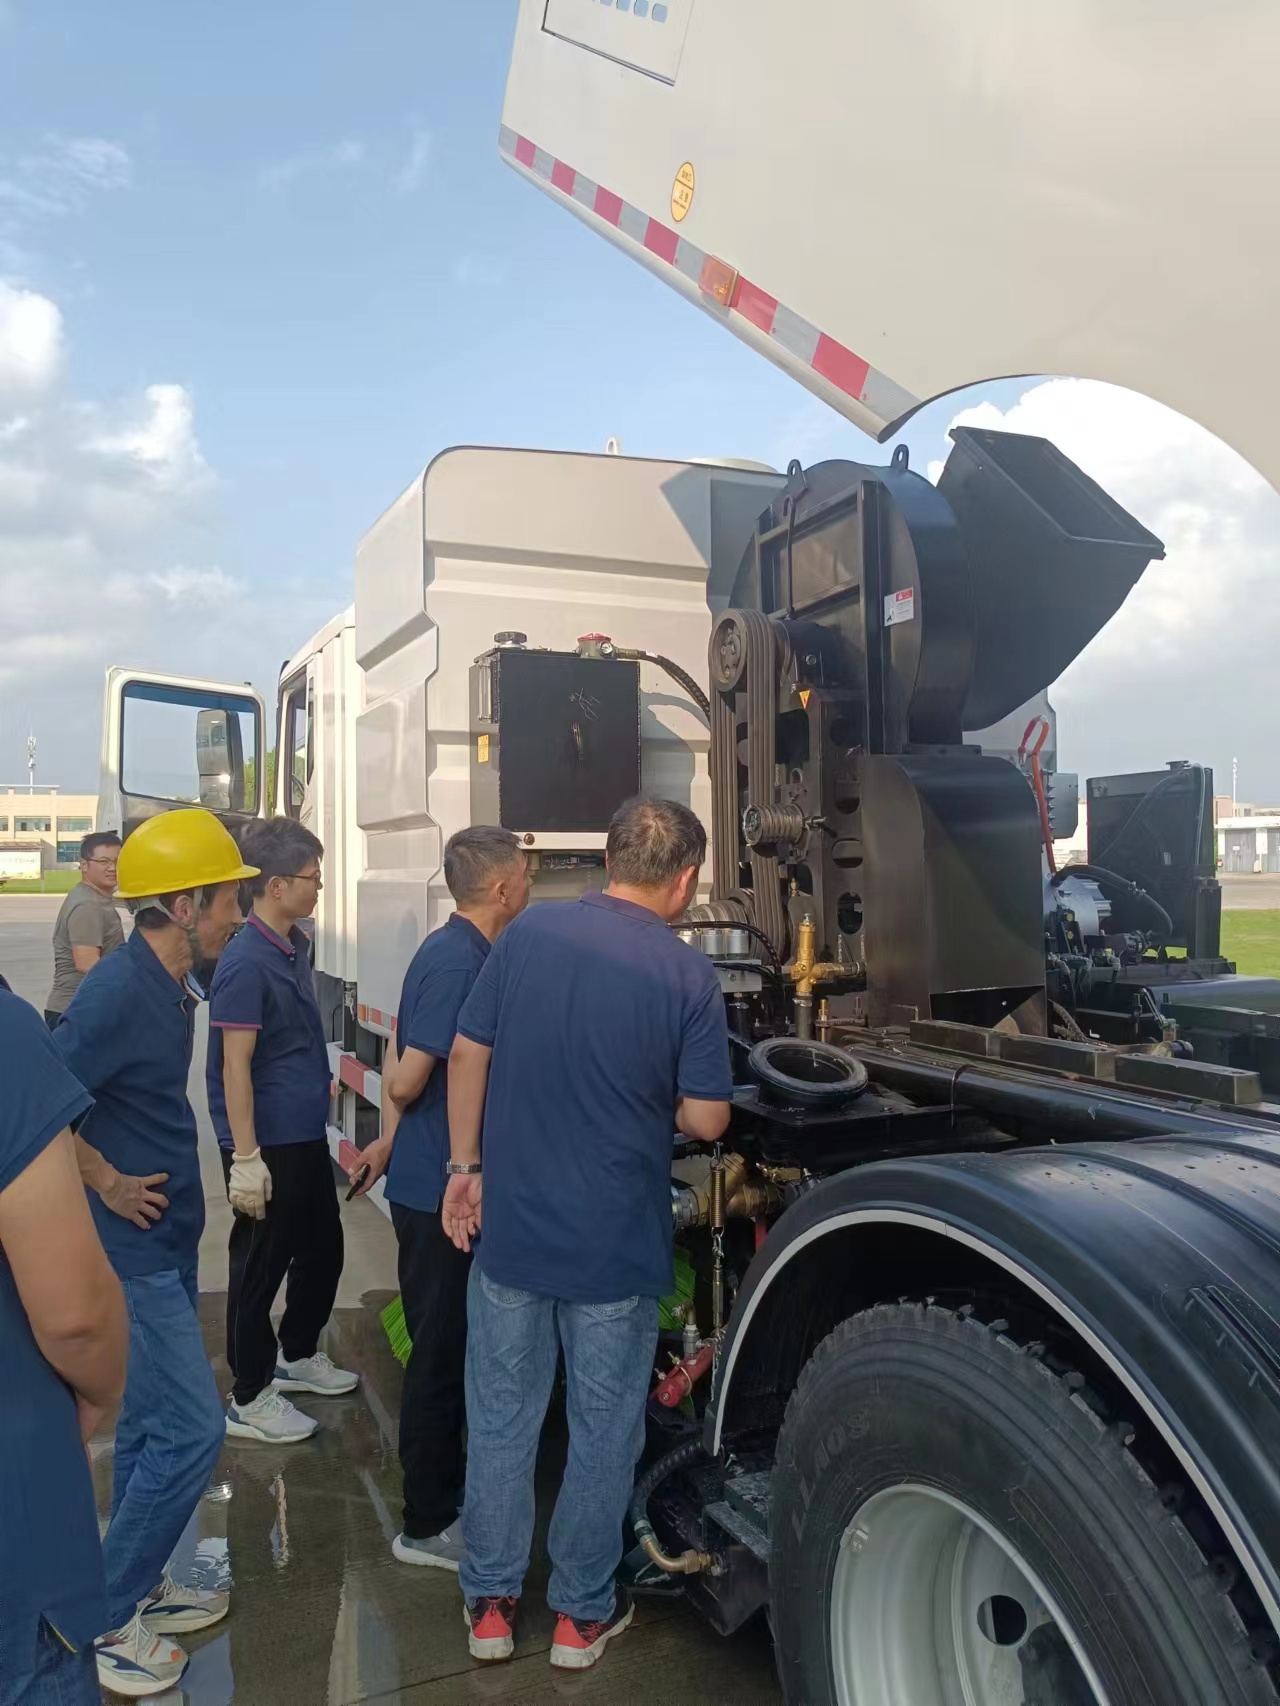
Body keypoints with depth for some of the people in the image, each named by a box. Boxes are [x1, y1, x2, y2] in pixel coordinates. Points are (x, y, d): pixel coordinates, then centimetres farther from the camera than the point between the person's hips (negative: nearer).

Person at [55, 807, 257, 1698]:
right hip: (134, 1250, -9)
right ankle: (103, 1617, 15)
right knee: (192, 1429, -3)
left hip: (167, 1242, 9)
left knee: (151, 1424, 19)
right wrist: (109, 1184, -17)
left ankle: (140, 1585, 35)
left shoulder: (169, 985, 5)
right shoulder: (119, 991, -23)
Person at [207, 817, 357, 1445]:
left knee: (323, 1248, 20)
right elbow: (235, 1066, -20)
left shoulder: (296, 946, 7)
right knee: (261, 1266, 6)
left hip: (307, 1134, 9)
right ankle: (250, 1398, 23)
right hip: (268, 1143, -9)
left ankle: (297, 1356, 42)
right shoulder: (245, 963, -20)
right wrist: (245, 1159, -20)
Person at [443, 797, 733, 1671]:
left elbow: (468, 1055, -1)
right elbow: (705, 1120, -11)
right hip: (616, 1244, -2)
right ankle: (582, 1613, 32)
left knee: (501, 1423, 18)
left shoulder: (528, 933, -5)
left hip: (512, 1227, 3)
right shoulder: (689, 973, -14)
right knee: (603, 1434, 17)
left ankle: (490, 1604, 32)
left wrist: (467, 1165, 9)